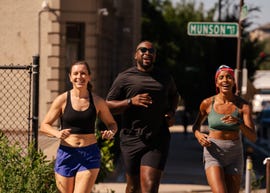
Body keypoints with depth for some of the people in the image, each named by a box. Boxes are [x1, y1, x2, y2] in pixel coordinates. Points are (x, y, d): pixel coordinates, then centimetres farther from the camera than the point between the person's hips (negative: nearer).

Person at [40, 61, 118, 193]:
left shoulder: (97, 102, 2)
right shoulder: (62, 100, -2)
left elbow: (112, 123, 16)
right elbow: (44, 125, 3)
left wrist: (111, 132, -7)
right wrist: (57, 133, -18)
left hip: (89, 154, 0)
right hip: (66, 153, 0)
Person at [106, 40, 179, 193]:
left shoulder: (165, 78, 13)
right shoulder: (125, 78, 3)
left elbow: (174, 95, 34)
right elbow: (108, 106, 1)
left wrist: (172, 112, 13)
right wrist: (131, 101, -15)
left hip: (158, 140, 1)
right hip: (132, 139, -1)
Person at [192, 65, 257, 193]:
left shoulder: (243, 105, -4)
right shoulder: (207, 103, -3)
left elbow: (253, 138, -10)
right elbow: (196, 125, 16)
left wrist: (238, 122, -26)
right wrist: (198, 134, -7)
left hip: (234, 155, 2)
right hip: (213, 154, -2)